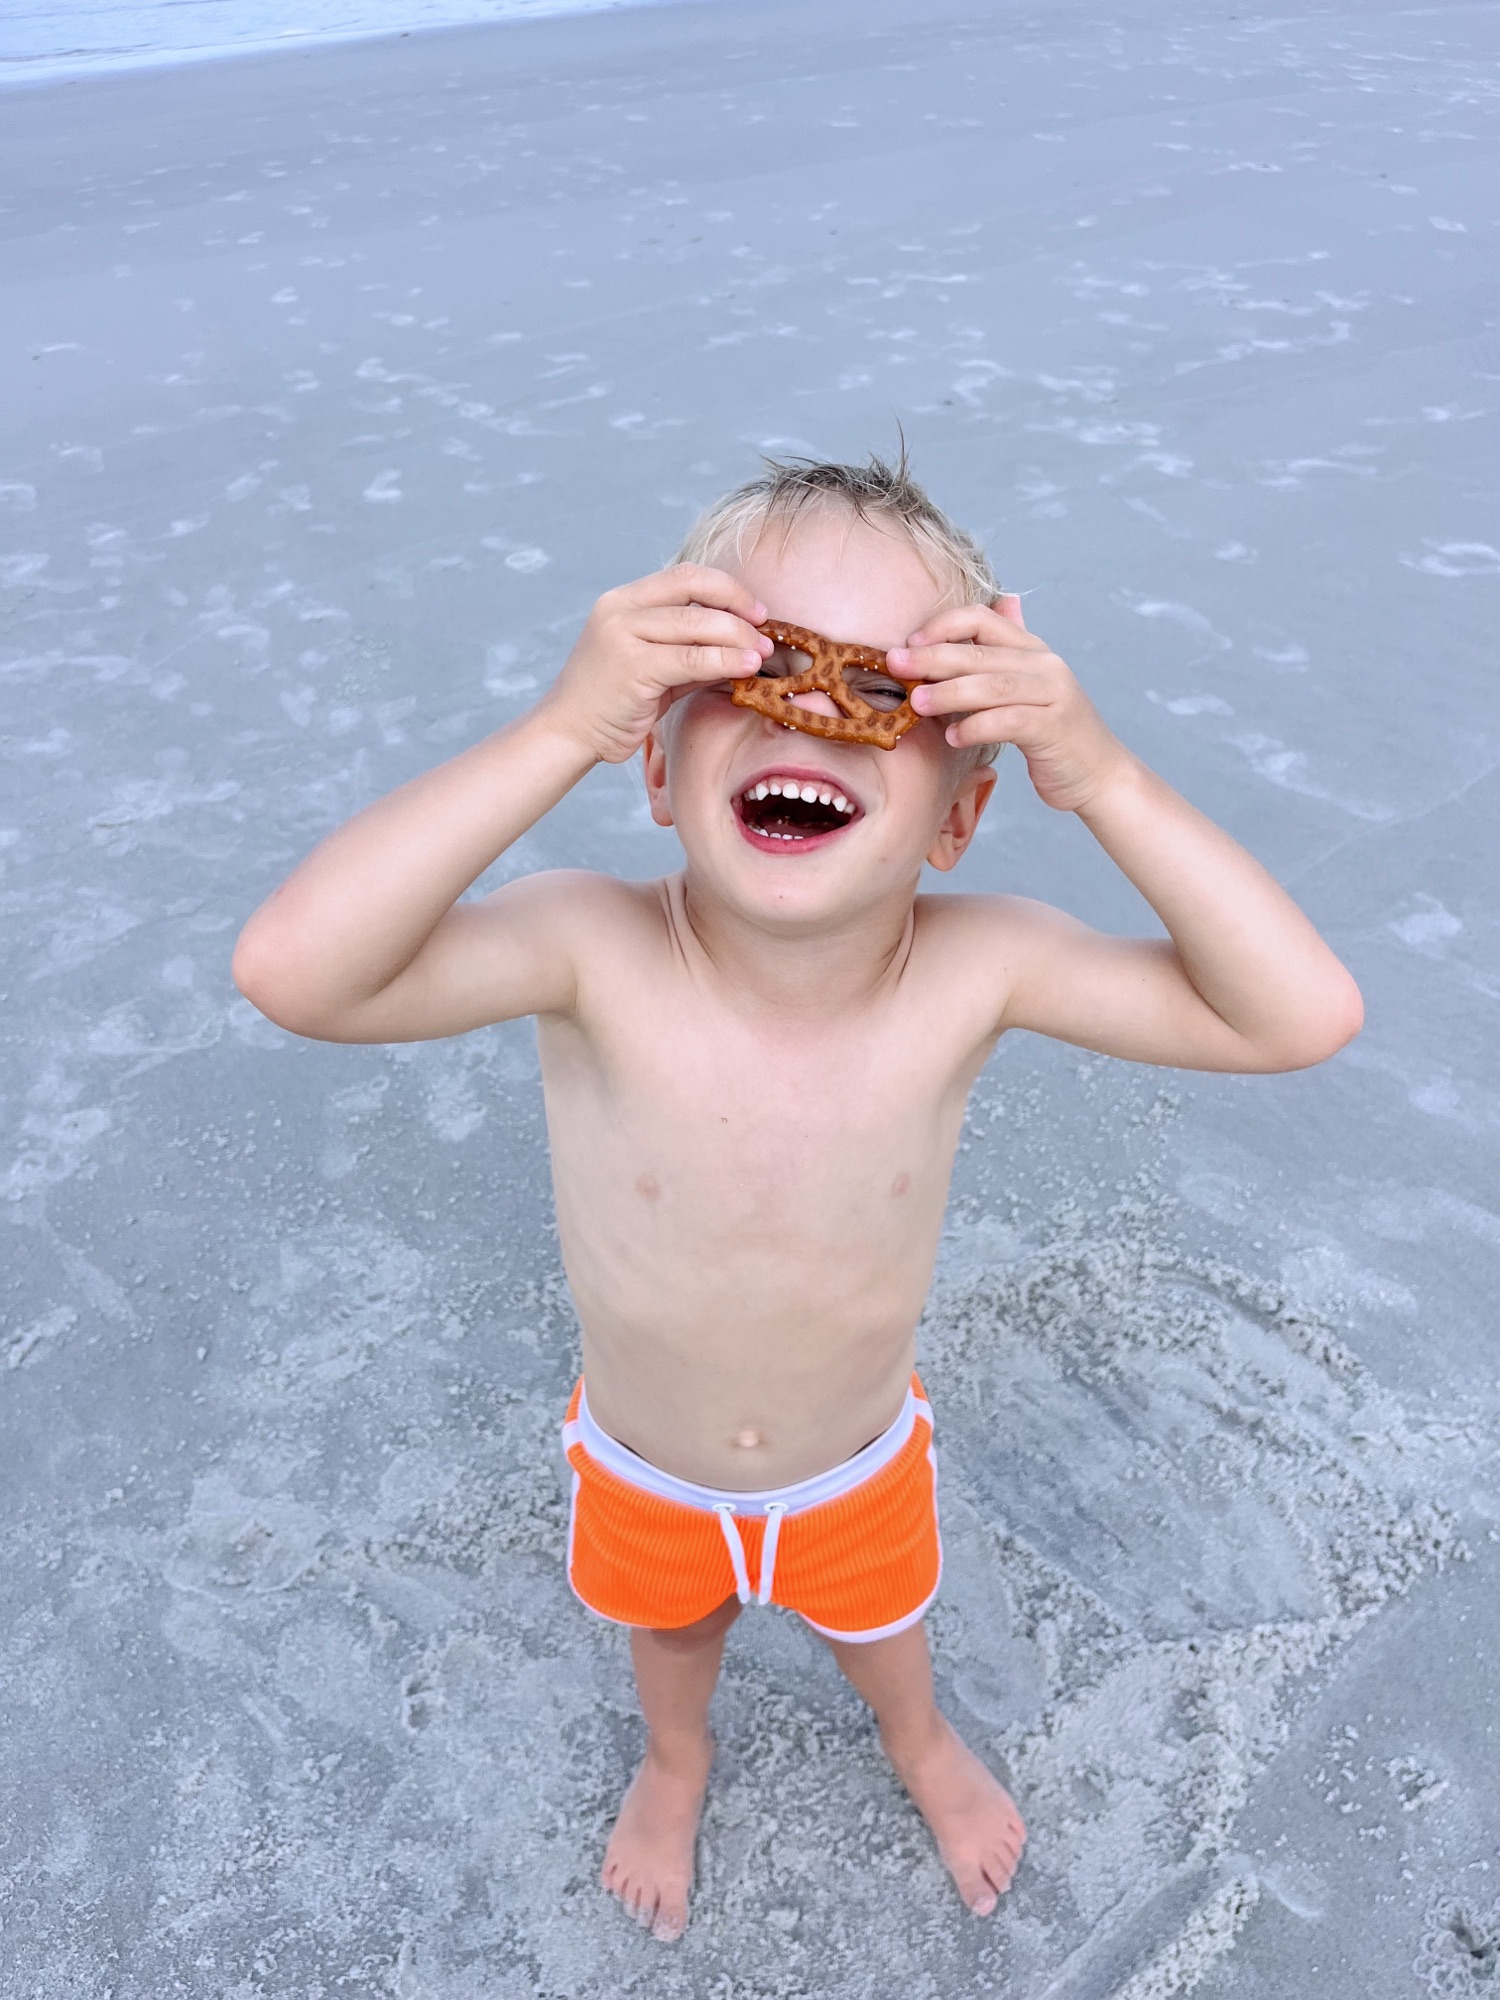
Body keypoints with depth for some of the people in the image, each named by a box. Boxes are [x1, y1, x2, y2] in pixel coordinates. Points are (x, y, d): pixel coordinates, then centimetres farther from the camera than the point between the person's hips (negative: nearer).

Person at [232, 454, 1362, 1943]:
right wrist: (560, 729, -53)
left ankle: (922, 1748, 71)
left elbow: (1305, 1014, -33)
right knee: (668, 1621, 34)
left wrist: (1100, 778, -44)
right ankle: (677, 1762, 71)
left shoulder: (972, 969, -31)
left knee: (878, 1623, 34)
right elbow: (292, 970, -48)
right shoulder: (594, 954, -35)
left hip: (860, 1468, 0)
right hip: (643, 1474, 0)